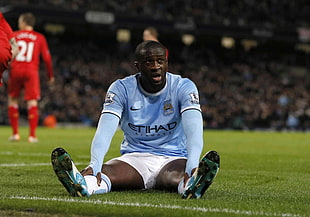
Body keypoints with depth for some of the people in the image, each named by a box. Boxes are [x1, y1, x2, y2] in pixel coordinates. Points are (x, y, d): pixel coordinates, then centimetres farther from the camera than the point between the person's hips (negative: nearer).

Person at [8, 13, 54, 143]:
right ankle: (32, 135, -7)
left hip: (16, 70, 0)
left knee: (12, 100, 13)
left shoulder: (14, 36, 8)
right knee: (32, 102, -1)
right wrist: (51, 75, 14)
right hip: (31, 71, 0)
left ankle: (15, 133, 11)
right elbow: (46, 58, 5)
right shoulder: (39, 38, 9)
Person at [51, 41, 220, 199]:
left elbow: (193, 130, -21)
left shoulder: (182, 87, -5)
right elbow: (105, 130, -18)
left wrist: (192, 166, -43)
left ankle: (191, 185, -72)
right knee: (105, 172, -34)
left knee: (177, 176, -39)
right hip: (134, 157, 1)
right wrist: (94, 165, -40)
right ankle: (84, 185, -66)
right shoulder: (122, 88, -3)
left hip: (172, 158, 0)